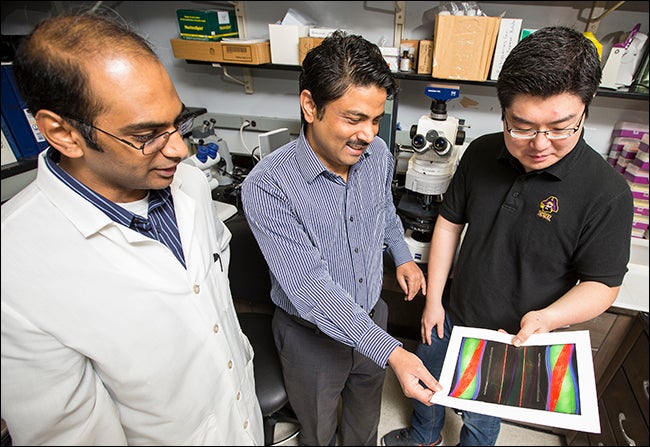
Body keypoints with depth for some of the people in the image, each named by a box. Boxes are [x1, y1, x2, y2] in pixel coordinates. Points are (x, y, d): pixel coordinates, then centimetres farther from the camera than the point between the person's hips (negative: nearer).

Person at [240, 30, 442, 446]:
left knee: (366, 412, 32)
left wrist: (402, 256, 6)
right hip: (312, 333, -4)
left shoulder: (377, 153, -12)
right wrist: (392, 352, -35)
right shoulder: (267, 186, -31)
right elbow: (312, 291, -33)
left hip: (372, 315, 5)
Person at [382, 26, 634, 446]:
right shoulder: (481, 153, -12)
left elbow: (602, 285, -15)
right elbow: (450, 222, -3)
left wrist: (546, 318, -34)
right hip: (454, 317, 5)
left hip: (514, 337, -4)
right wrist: (433, 299, -3)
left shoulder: (607, 192, -24)